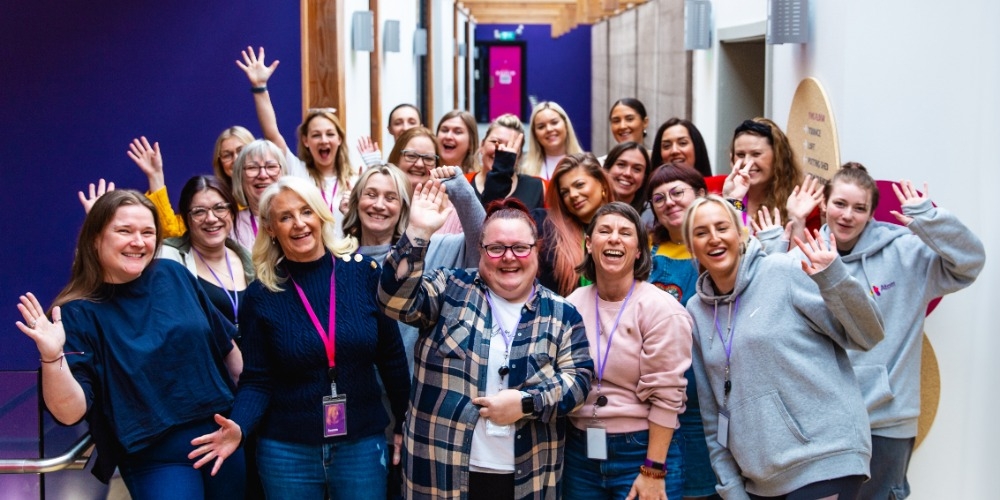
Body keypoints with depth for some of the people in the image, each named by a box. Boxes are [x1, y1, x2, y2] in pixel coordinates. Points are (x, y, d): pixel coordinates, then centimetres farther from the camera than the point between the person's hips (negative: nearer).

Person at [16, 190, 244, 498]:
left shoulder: (175, 276, 0)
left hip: (226, 435, 4)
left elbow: (226, 345, 11)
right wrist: (52, 356, -35)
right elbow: (70, 412, -19)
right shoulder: (79, 314, -11)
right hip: (156, 459, -4)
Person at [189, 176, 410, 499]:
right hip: (287, 451, 0)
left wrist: (406, 425, 4)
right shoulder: (261, 295, -5)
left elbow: (391, 359, 2)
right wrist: (239, 426, -21)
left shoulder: (364, 273, -5)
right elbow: (258, 379, -3)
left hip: (362, 445, 0)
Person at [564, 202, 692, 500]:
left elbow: (665, 396, -12)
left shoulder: (661, 310, -9)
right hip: (580, 453, 4)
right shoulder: (573, 305, 3)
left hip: (643, 452, -4)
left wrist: (653, 471, -14)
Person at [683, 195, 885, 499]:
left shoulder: (784, 273, -5)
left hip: (826, 460, -5)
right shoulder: (697, 311, 8)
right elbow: (712, 410, 11)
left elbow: (867, 336, -6)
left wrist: (834, 279, -20)